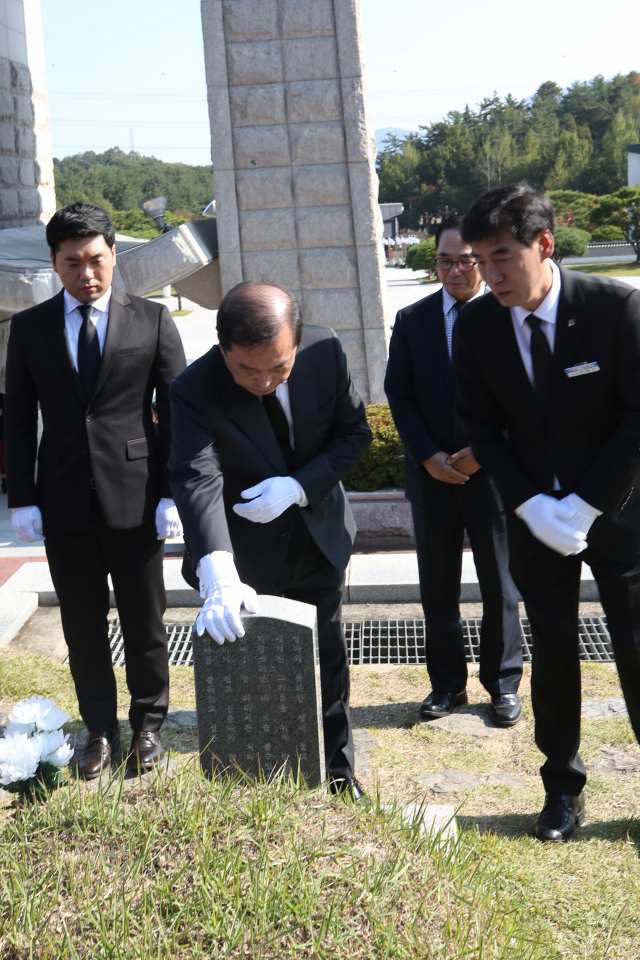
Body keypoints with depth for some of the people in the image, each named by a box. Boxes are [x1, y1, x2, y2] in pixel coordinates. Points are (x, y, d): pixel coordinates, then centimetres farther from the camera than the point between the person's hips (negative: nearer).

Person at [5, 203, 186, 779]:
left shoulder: (152, 321, 1)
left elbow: (176, 413, 0)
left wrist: (172, 494, -7)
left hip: (136, 500, -1)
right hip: (65, 504, 2)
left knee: (145, 624, 9)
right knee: (83, 628, 10)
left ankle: (148, 725, 28)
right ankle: (100, 731, 26)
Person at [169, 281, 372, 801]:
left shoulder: (326, 352, -18)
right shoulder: (194, 392, -28)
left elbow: (355, 432, -7)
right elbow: (198, 482, -40)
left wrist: (297, 487, -23)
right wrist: (219, 578, -55)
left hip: (319, 538, 3)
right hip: (244, 554, -3)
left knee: (328, 661, 18)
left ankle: (337, 773, 39)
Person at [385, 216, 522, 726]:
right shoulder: (412, 321, 5)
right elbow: (399, 394, 4)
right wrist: (429, 456, -7)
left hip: (494, 474, -2)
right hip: (432, 475, 3)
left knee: (501, 587, 9)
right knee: (437, 588, 11)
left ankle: (503, 684, 24)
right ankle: (447, 683, 25)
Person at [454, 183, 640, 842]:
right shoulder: (476, 324, -6)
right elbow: (482, 426, 2)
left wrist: (585, 506, -16)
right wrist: (531, 506, -10)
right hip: (534, 513, 3)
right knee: (552, 652, 8)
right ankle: (562, 791, 23)